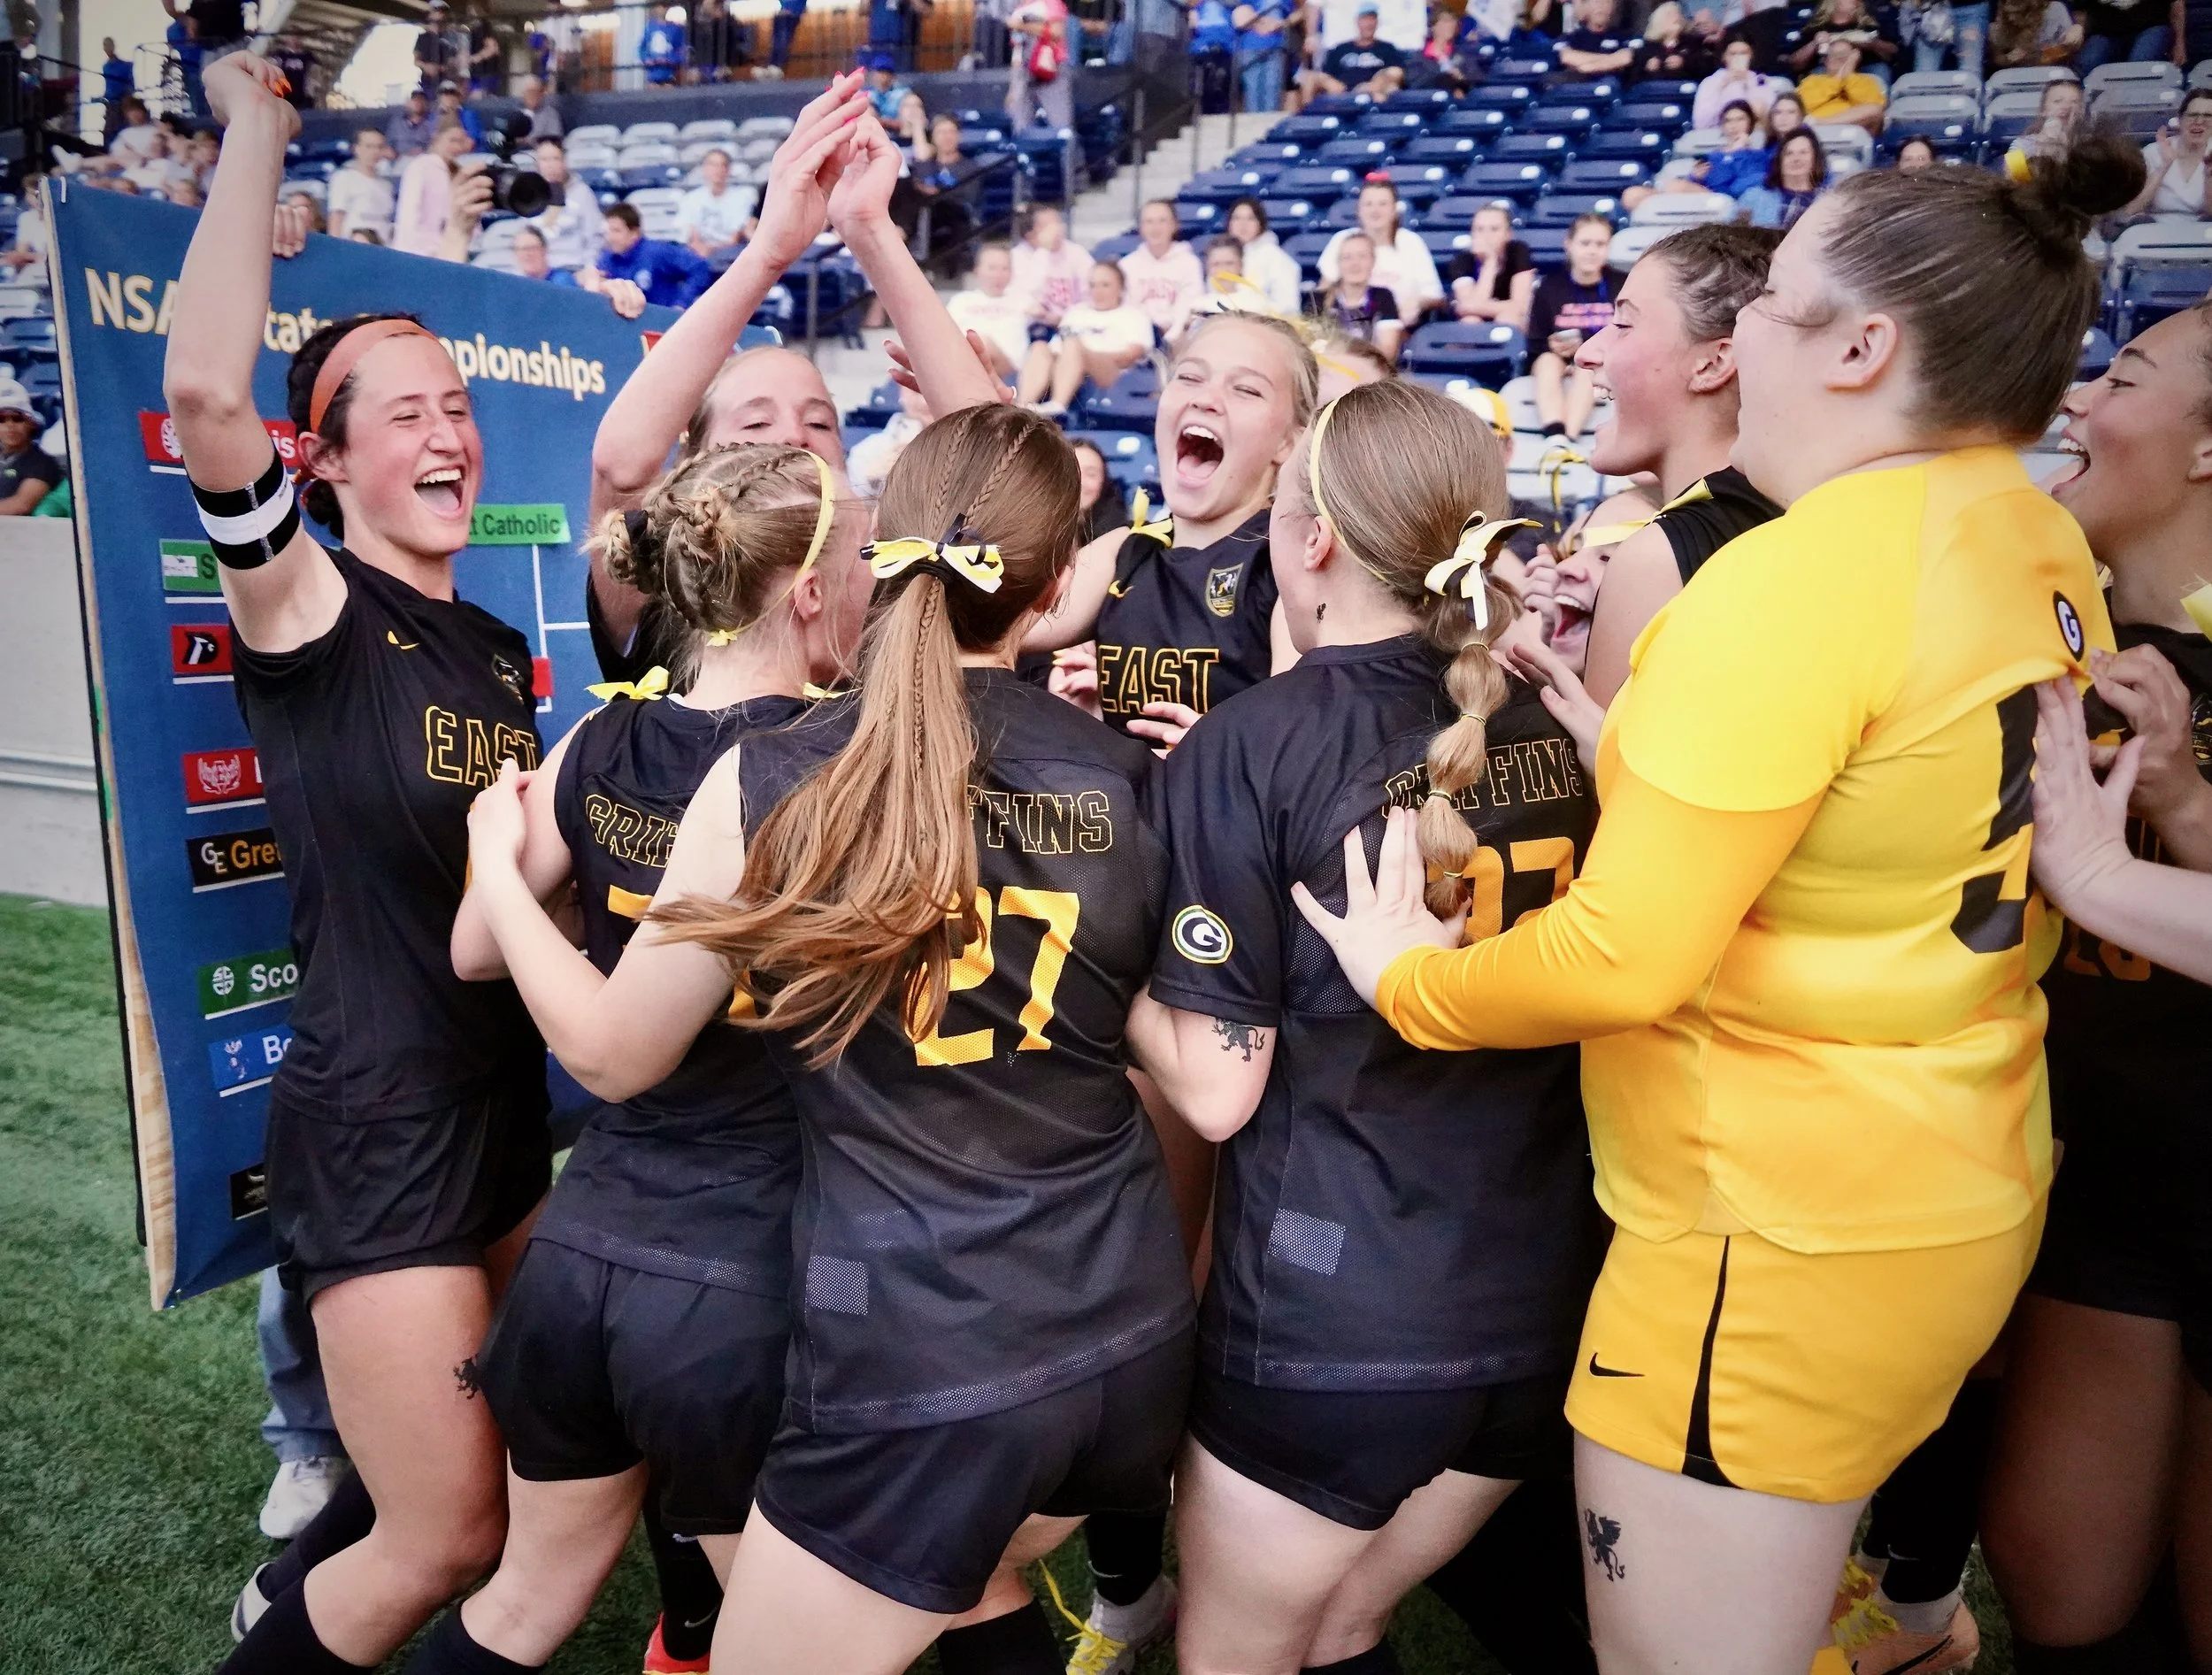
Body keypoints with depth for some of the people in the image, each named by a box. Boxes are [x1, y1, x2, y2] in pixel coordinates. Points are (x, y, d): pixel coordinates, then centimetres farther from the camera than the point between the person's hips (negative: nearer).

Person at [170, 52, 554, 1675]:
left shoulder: (499, 650, 10)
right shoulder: (307, 615, -12)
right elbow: (204, 389, -31)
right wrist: (256, 128, -22)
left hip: (504, 1097, 8)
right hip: (375, 1125, -8)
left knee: (477, 1447, 25)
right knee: (452, 1536, 1)